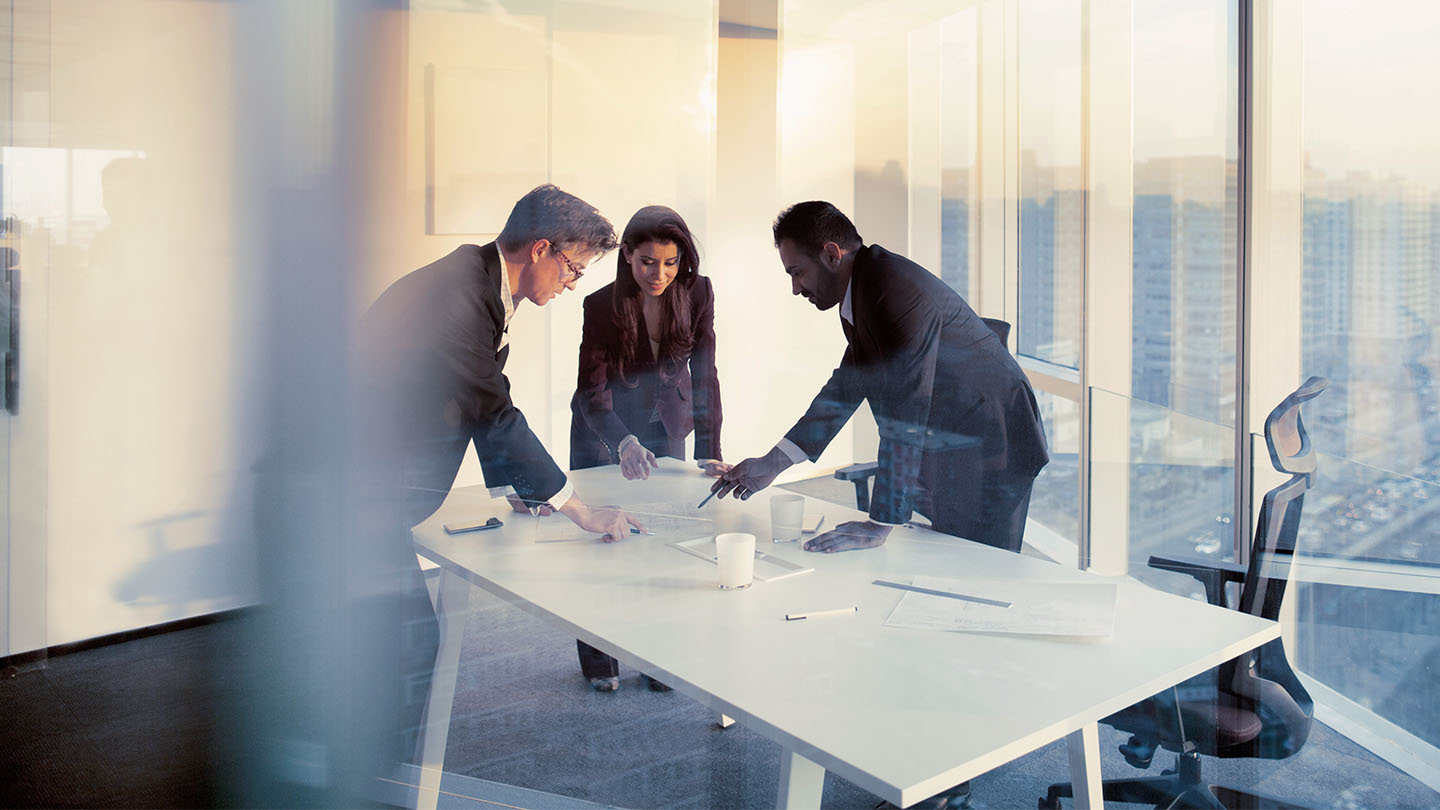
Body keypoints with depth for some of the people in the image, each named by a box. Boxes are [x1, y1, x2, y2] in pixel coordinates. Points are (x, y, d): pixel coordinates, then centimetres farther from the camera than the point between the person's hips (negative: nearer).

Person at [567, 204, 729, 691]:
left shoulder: (697, 294, -16)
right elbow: (592, 391, -28)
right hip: (604, 431, -2)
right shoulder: (601, 306, -24)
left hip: (667, 427, 2)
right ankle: (599, 661, 21)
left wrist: (709, 453, -22)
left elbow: (704, 375, -14)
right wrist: (625, 444, -46)